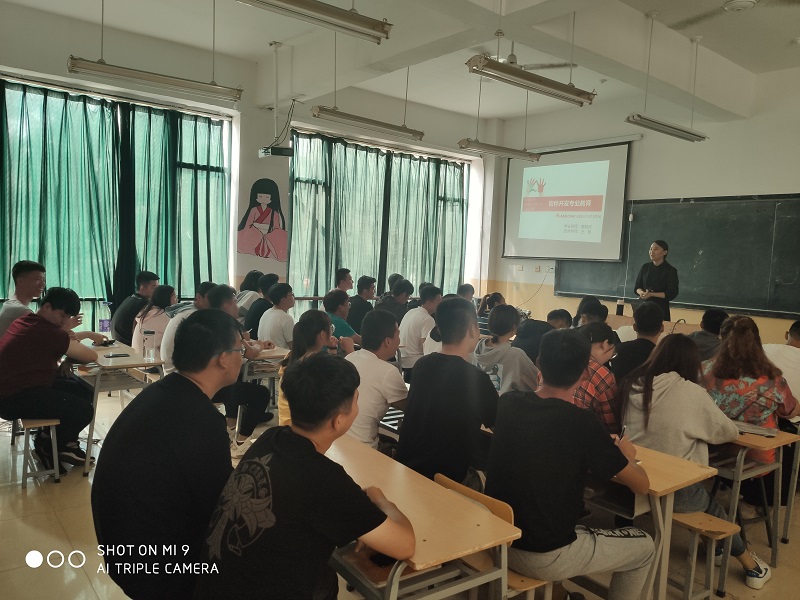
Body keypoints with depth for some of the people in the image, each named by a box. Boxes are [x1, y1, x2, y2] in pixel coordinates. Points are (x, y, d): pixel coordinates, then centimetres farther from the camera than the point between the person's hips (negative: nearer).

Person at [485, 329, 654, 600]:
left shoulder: (507, 403, -5)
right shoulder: (581, 423, -20)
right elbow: (641, 485, -7)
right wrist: (626, 456, 14)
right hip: (545, 557, -5)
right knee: (644, 547, 17)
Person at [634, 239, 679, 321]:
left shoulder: (671, 271, -4)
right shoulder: (645, 267, 8)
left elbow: (672, 294, -8)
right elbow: (637, 287, 11)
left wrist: (652, 294, -18)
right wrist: (641, 292, -12)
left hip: (661, 309, -3)